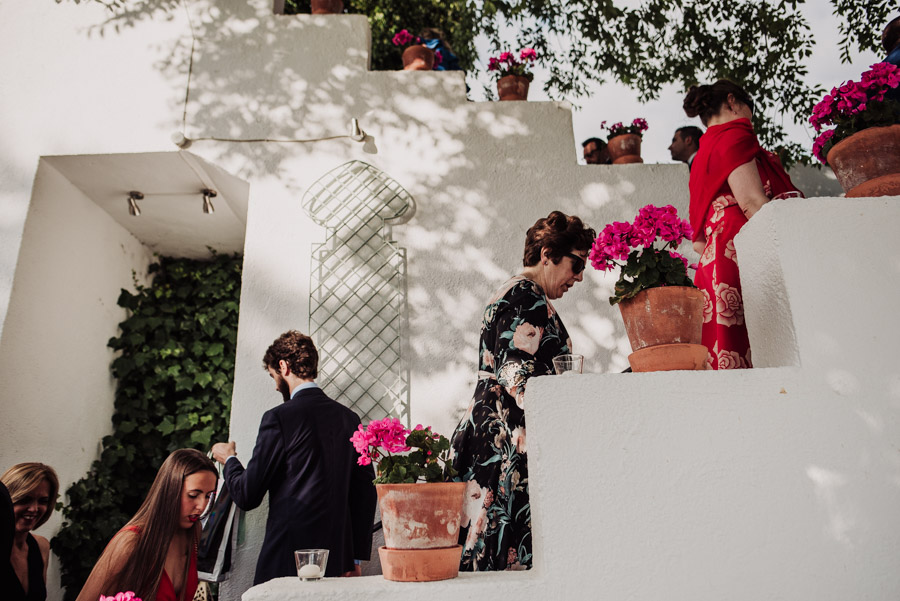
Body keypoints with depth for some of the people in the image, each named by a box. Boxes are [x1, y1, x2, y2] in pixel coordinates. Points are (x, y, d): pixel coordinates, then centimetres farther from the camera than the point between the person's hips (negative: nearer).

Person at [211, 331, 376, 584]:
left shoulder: (280, 417, -11)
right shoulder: (349, 418, 5)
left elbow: (247, 497, -7)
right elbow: (365, 491, 7)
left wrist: (229, 459, 13)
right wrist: (356, 558, 14)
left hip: (288, 562, -5)